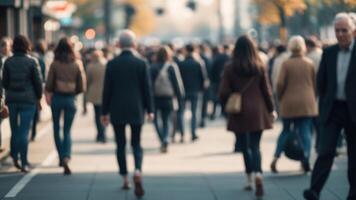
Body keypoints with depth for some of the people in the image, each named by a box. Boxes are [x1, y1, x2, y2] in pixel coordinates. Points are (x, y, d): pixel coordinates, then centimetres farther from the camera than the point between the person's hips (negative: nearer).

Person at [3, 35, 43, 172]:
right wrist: (38, 97, 7)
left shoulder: (8, 62, -1)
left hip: (12, 99, 2)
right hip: (28, 99, -2)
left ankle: (15, 157, 18)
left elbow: (4, 82, 3)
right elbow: (38, 82, -6)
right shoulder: (31, 62, -8)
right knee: (24, 131, 0)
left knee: (14, 130, 17)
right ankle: (24, 163, -1)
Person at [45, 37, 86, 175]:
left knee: (56, 129, 17)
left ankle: (61, 157, 22)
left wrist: (48, 95, 14)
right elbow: (82, 87, -3)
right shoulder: (77, 64, -4)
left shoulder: (55, 64, -7)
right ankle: (66, 158, -19)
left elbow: (48, 85, -6)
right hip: (70, 99, 1)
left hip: (57, 98, -1)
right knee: (67, 131, 3)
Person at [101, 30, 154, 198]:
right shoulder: (141, 63, -5)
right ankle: (137, 171, -17)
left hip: (117, 110, 0)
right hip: (136, 110, 0)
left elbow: (107, 89, -1)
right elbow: (147, 88, -3)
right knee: (136, 144, 8)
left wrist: (105, 112, 6)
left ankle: (125, 179, 12)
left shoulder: (112, 64, -3)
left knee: (120, 145, 10)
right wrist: (150, 110, 5)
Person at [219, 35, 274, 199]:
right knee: (255, 146, 2)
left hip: (239, 113, -1)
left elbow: (223, 93, -8)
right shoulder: (260, 67, -3)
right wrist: (271, 109, 12)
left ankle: (249, 180, 18)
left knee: (245, 147, 13)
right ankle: (258, 175, -22)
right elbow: (266, 90, 0)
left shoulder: (230, 68, -7)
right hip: (257, 112, 1)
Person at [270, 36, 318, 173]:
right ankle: (306, 158, -14)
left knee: (286, 131, 13)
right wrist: (313, 99, 17)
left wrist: (280, 98, 4)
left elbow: (280, 83, -11)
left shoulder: (286, 64, -5)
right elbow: (314, 84, 5)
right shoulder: (309, 63, 2)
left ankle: (276, 158, 3)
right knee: (306, 131, 2)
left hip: (289, 104, 0)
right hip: (307, 104, 0)